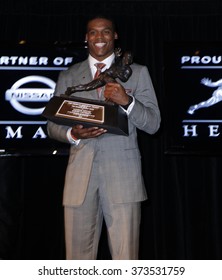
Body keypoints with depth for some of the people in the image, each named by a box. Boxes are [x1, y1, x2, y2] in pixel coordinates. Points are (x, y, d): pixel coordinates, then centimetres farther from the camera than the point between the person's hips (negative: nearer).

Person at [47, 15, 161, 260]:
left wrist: (127, 101, -14)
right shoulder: (68, 76, 16)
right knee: (78, 257, 2)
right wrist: (73, 134, -8)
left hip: (123, 173, -1)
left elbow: (153, 124, 6)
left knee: (126, 258, -5)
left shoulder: (137, 72, 12)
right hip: (80, 174, 2)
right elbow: (53, 125, 15)